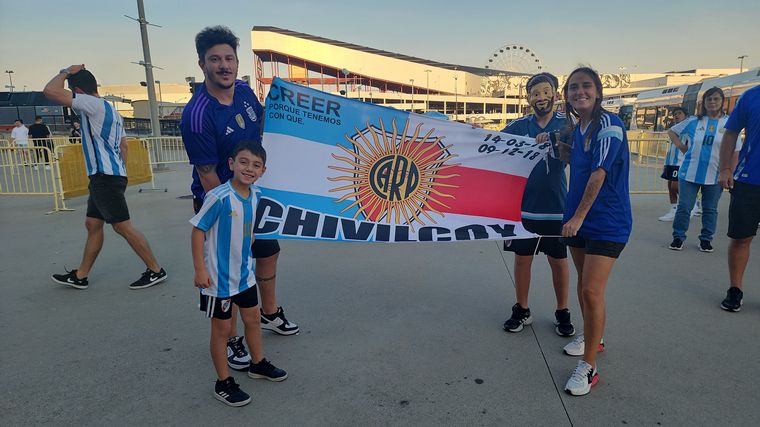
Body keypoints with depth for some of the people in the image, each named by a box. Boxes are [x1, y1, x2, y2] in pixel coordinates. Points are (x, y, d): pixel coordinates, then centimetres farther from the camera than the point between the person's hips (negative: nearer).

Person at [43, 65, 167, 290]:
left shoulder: (93, 104, -10)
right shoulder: (110, 110, 19)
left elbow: (50, 91, -16)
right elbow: (123, 146, 20)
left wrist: (66, 72, 0)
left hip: (105, 178, -10)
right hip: (107, 177, 10)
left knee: (123, 226, -6)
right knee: (93, 224, 14)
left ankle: (156, 271, 0)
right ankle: (80, 276, 24)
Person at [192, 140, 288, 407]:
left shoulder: (255, 194, -3)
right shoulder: (218, 197, -24)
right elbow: (198, 230, -19)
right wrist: (200, 270, -19)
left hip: (245, 273, 7)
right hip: (219, 277, -7)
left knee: (253, 318, 20)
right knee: (222, 329, 8)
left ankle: (258, 364, 43)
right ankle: (224, 384, 25)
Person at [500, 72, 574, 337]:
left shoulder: (566, 124, -1)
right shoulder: (519, 126, 3)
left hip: (556, 207, -1)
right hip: (524, 206, 1)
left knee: (558, 261, 10)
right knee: (522, 258, 9)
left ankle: (562, 312, 28)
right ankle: (521, 310, 26)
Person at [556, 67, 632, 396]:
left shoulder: (609, 124, -15)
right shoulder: (577, 128, 10)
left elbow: (599, 175, -21)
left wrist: (579, 216, -20)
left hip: (607, 223, -8)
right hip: (578, 220, 8)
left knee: (592, 291, -10)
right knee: (583, 281, 19)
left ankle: (588, 367, 3)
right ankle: (591, 336, 41)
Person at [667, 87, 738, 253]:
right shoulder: (694, 121, 3)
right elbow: (672, 131, 15)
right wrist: (682, 147, 2)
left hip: (715, 176, 0)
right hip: (689, 173, 0)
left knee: (710, 210, 10)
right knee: (684, 207, 3)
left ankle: (706, 239, 23)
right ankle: (678, 237, 15)